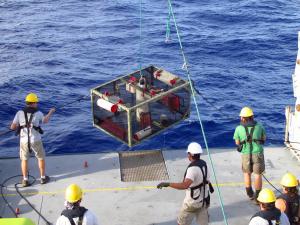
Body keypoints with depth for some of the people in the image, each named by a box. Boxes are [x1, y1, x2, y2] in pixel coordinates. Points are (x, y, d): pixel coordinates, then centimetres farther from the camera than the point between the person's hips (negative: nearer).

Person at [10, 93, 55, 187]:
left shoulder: (20, 113, -5)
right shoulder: (38, 113, -7)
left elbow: (12, 127, -3)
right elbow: (45, 121, 15)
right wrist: (50, 112, 33)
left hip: (24, 140, 2)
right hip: (35, 140, -1)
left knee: (24, 159, 17)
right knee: (41, 158, 18)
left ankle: (25, 181, 15)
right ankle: (43, 178, 25)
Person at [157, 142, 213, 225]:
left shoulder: (193, 168, -29)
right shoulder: (203, 163, -2)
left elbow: (184, 185, -42)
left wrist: (167, 184, -41)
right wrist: (209, 185, 37)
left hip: (192, 202, -8)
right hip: (203, 200, 8)